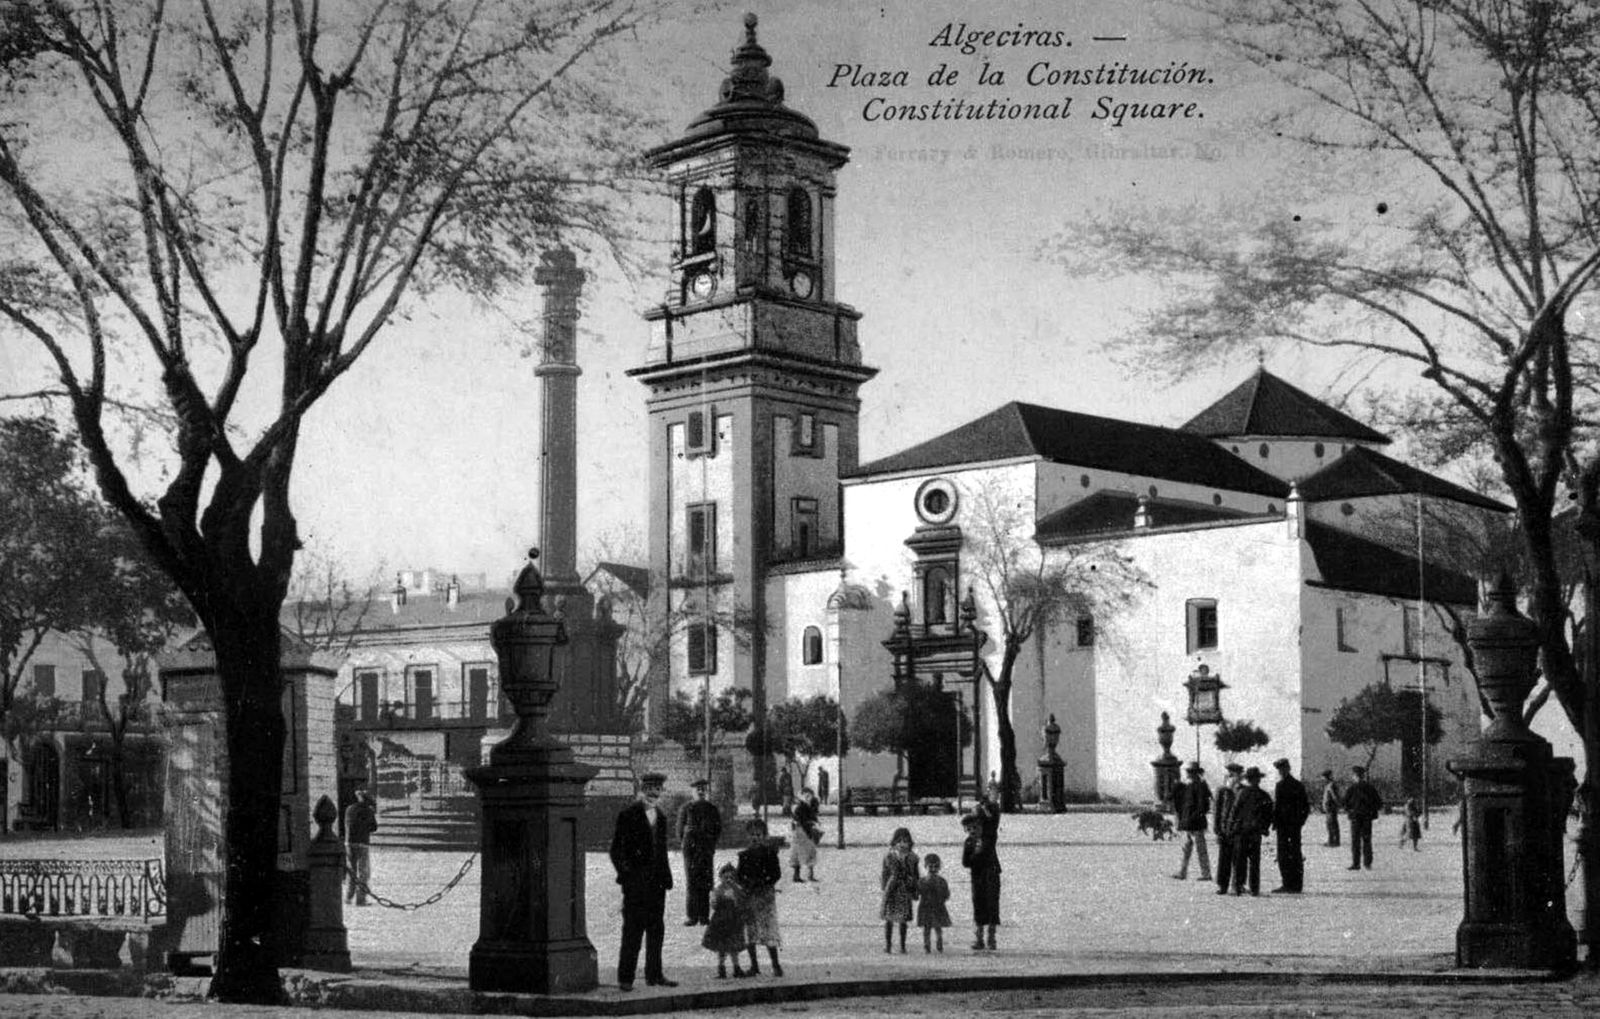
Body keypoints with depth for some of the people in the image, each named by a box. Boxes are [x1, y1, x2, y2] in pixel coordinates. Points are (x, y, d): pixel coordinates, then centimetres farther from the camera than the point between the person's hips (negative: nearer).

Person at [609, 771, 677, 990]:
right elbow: (616, 849, -6)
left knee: (656, 930, 10)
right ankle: (625, 978, 1)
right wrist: (625, 872, -14)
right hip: (636, 882, -6)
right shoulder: (629, 814, -6)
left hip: (656, 882, 7)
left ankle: (654, 975, 18)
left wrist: (666, 877, 13)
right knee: (632, 929, -4)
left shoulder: (660, 816, 14)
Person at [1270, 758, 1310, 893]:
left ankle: (1287, 884, -6)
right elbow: (1306, 806, 14)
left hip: (1283, 823, -7)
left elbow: (1277, 806, -13)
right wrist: (1301, 820, 18)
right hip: (1296, 824, 7)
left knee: (1283, 855, -3)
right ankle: (1297, 885, 10)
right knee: (1296, 855, 9)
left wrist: (1274, 823, -7)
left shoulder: (1280, 785, -11)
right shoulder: (1299, 785, 10)